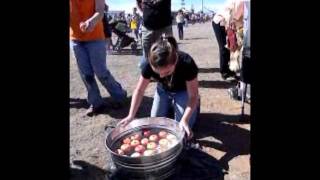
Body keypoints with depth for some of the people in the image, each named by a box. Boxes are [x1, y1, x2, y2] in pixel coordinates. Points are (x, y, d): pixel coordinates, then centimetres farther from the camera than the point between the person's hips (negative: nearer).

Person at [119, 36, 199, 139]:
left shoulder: (187, 64, -39)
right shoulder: (149, 65, -32)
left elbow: (193, 95, -29)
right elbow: (139, 90, -19)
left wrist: (185, 120, -43)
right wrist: (131, 115, -26)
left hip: (183, 91, -2)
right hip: (163, 89, 3)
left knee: (182, 128, -13)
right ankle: (170, 104, 24)